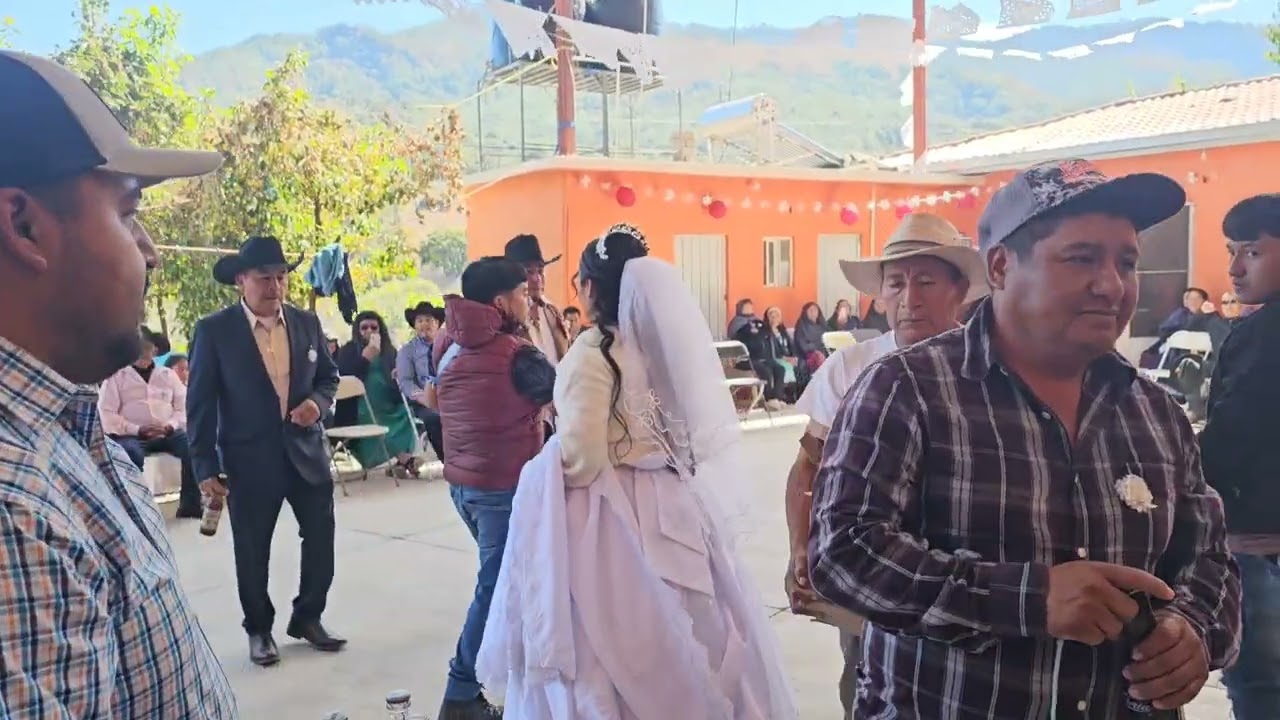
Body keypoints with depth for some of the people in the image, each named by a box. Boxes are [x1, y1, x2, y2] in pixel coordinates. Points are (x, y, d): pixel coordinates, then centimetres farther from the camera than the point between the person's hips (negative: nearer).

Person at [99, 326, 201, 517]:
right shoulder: (116, 376, 11)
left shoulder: (168, 374, 19)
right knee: (132, 454, -38)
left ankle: (190, 504, -20)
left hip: (167, 434, 2)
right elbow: (106, 414, 1)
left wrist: (171, 425, -9)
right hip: (132, 436, -2)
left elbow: (183, 406, 14)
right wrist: (136, 429, -14)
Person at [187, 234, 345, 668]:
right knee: (252, 552, 10)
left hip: (307, 451, 4)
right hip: (249, 459, -3)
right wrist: (206, 466, -9)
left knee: (321, 539, 10)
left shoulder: (307, 323, 3)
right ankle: (259, 629, 30)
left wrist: (317, 402, -9)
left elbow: (328, 375, 14)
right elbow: (200, 403, -7)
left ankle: (307, 618, 31)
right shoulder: (213, 330, -9)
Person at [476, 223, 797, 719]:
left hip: (612, 516, -7)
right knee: (674, 644, 16)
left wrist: (542, 467, -2)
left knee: (615, 654, 6)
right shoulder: (662, 342, 5)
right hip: (670, 506, 7)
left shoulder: (592, 353, -15)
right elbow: (693, 433, 11)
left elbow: (581, 461, -20)